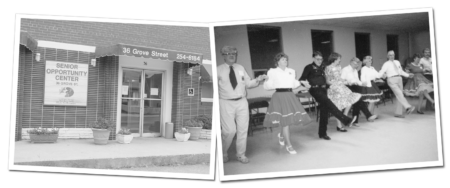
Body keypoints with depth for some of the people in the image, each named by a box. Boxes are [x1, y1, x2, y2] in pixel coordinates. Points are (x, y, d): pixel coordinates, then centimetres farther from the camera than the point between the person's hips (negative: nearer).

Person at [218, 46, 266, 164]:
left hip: (242, 102, 4)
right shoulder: (219, 70, -1)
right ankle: (223, 153, 18)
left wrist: (257, 80, -2)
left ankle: (241, 155, 21)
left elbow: (248, 83, 14)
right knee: (229, 130, -7)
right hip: (226, 103, -4)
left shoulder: (241, 68, 11)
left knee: (243, 129, 6)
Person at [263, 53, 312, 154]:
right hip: (279, 95, -5)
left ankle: (281, 135, 37)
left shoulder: (291, 71, 13)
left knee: (289, 119, 4)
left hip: (290, 95, 5)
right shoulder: (272, 72, 0)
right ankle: (288, 145, 1)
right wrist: (267, 81, -20)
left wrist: (300, 82, 4)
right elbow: (267, 87, 0)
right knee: (285, 121, -9)